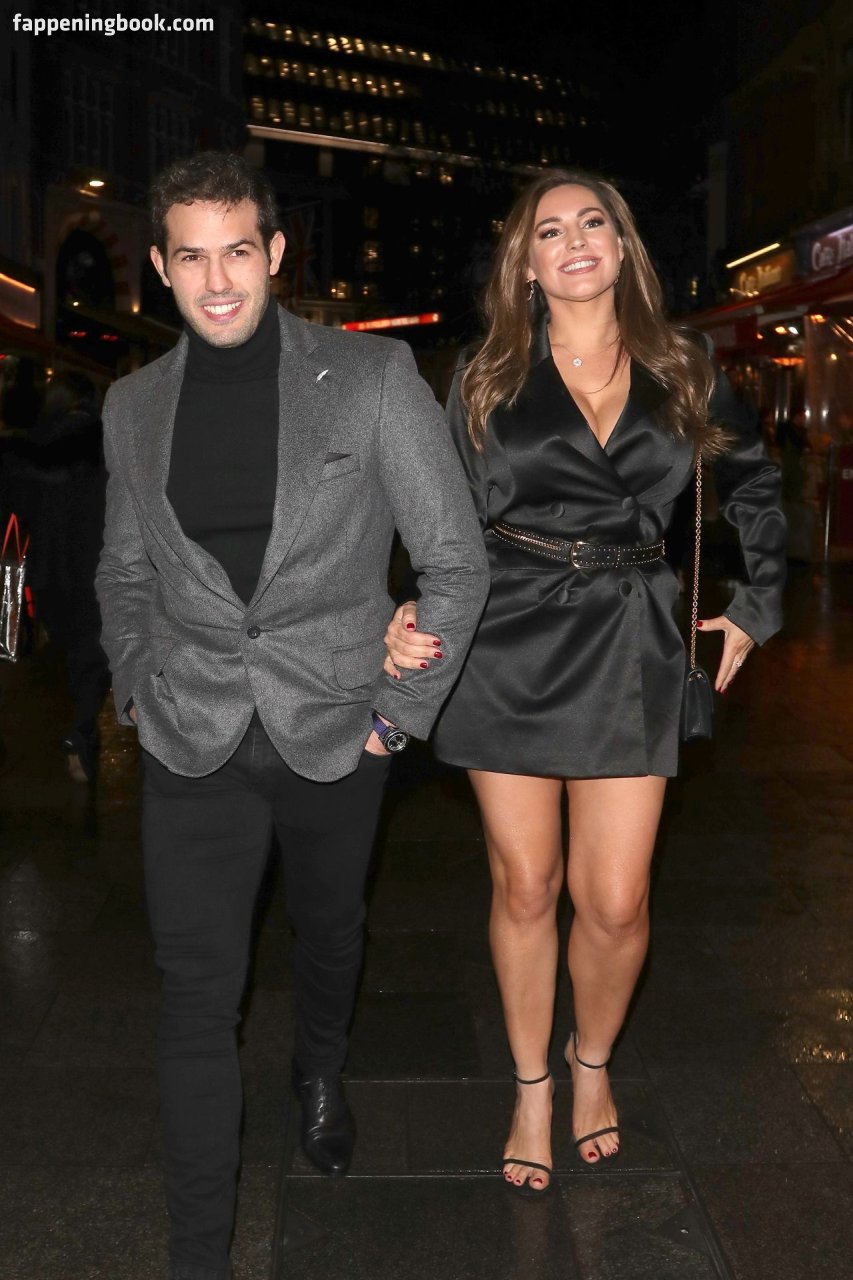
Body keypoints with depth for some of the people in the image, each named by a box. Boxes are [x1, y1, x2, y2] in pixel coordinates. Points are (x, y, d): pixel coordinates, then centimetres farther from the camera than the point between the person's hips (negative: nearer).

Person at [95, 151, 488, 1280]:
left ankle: (321, 1075, 54)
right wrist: (135, 692, 6)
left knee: (330, 931, 22)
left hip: (333, 727, -1)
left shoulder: (372, 376, -8)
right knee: (197, 996, -1)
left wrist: (402, 711, -5)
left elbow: (457, 560, -4)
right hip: (193, 742, 1)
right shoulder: (134, 404, 3)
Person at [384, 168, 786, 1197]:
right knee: (524, 888, 6)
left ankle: (591, 1062, 29)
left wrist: (756, 607, 17)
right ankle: (530, 1087, 27)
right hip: (508, 646, 0)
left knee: (614, 901, -1)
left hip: (629, 648, 1)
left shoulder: (680, 370, 7)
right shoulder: (488, 378, 4)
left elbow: (754, 484, 21)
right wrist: (418, 617, -17)